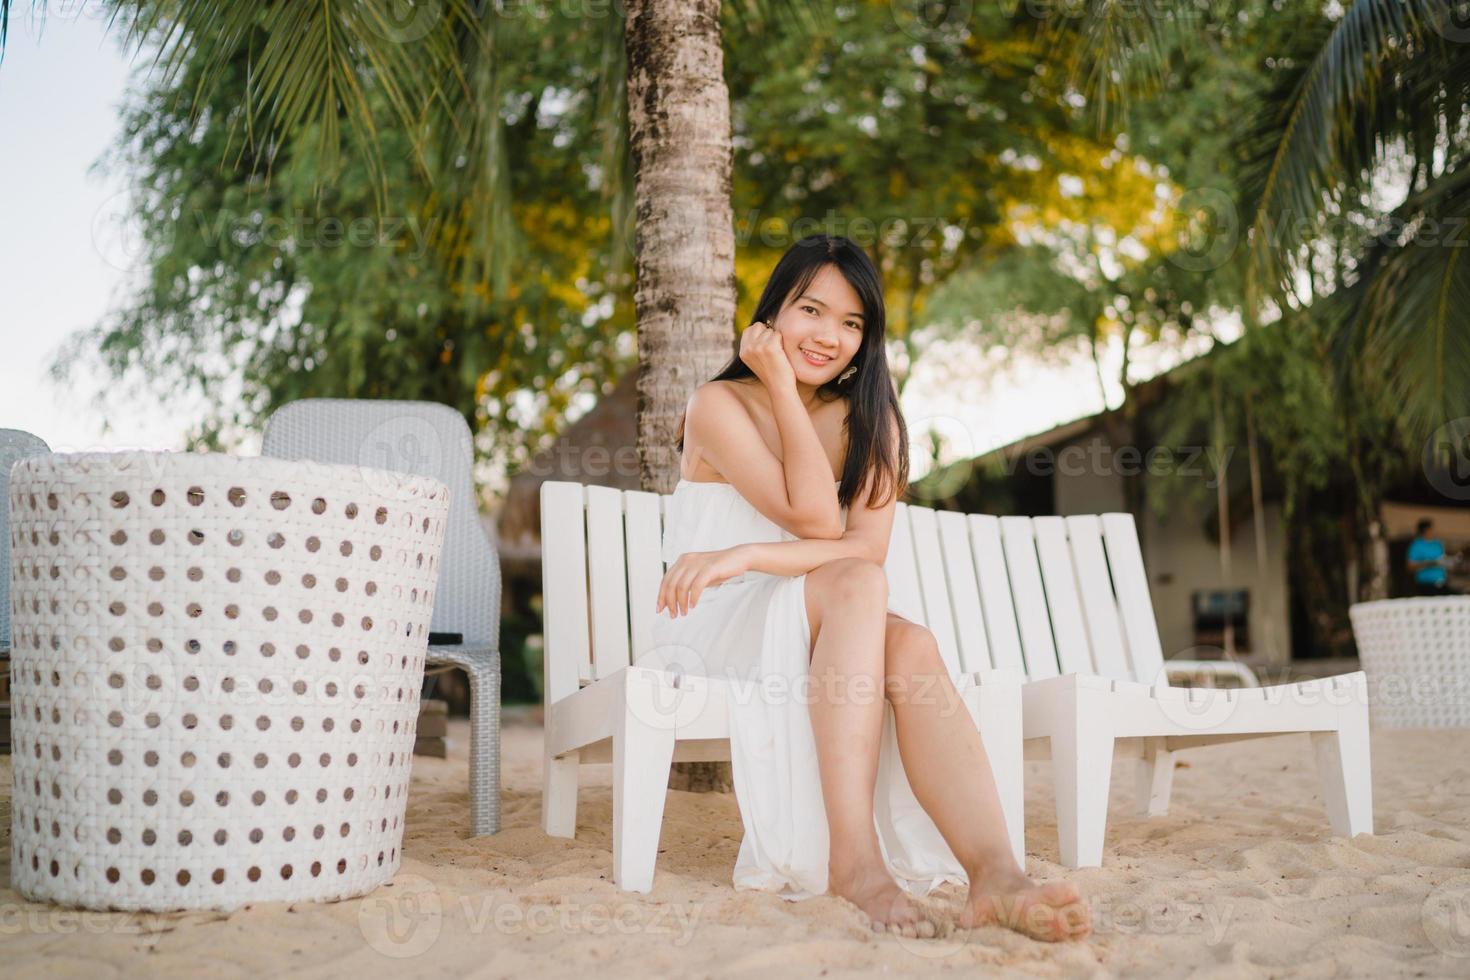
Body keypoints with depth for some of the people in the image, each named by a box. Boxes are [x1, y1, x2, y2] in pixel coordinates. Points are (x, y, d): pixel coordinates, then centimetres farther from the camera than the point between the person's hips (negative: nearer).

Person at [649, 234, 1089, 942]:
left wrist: (747, 555, -22)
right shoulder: (719, 405, -2)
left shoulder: (869, 419, 11)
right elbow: (816, 519, -15)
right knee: (857, 584, -33)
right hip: (713, 631, -4)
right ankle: (853, 858, -43)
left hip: (832, 631, 4)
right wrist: (781, 384, -10)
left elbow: (870, 544, -8)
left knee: (911, 645, -31)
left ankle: (994, 873, -48)